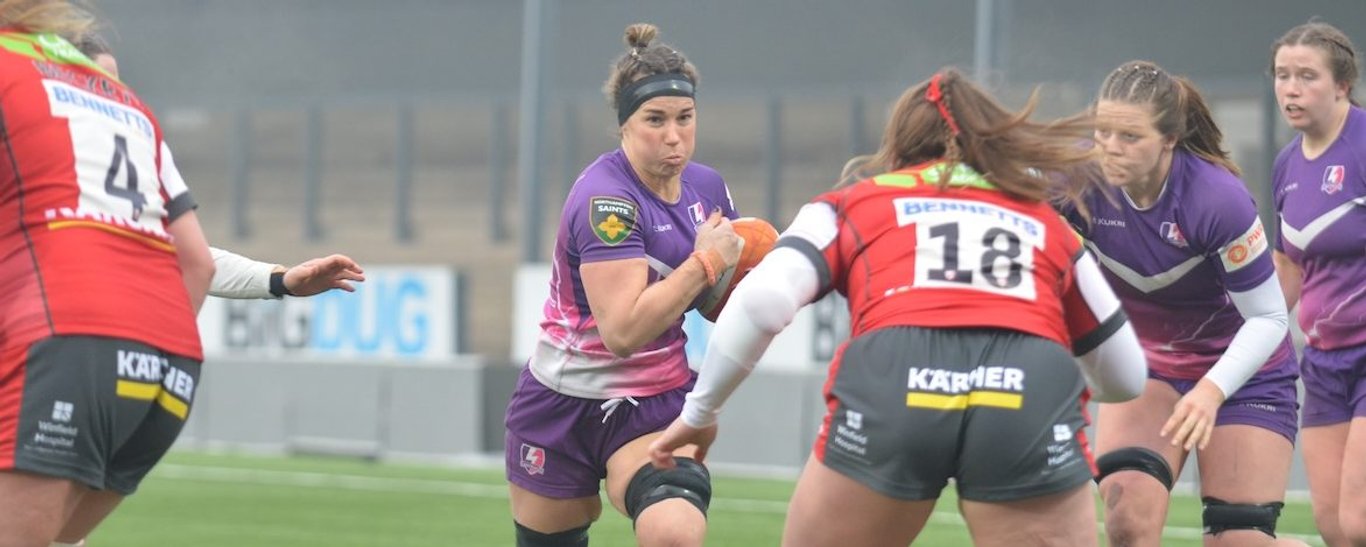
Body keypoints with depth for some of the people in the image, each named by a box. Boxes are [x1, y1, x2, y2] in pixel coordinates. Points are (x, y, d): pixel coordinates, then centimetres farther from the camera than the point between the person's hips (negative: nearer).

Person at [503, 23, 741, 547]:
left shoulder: (707, 186, 0)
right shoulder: (606, 199, -21)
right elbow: (624, 330, -31)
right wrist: (705, 261, -25)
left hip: (658, 405, 4)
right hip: (565, 403, -4)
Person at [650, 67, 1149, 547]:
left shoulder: (852, 205, 28)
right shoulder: (1045, 222, 33)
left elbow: (763, 300, 9)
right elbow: (1126, 376, 39)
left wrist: (700, 412, 21)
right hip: (1034, 399, 1)